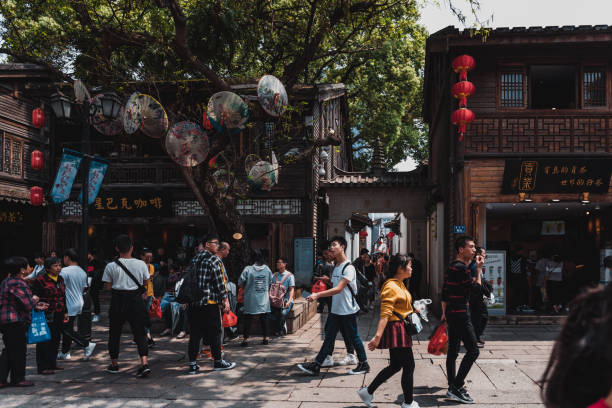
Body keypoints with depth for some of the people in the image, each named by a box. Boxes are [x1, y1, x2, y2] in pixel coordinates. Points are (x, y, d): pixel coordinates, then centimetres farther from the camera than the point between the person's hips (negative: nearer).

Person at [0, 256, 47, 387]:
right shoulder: (18, 284, -19)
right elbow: (27, 304, -23)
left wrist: (35, 306, 17)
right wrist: (34, 300, -1)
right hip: (15, 322, -10)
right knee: (18, 351, 4)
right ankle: (18, 379, 15)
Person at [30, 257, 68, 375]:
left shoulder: (60, 279, 12)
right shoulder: (40, 280, -11)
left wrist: (65, 312, 17)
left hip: (58, 315, 7)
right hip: (46, 315, -7)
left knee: (56, 340, 13)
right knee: (44, 341, -3)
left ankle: (52, 364, 24)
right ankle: (43, 367, 4)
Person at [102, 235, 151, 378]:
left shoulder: (111, 266, -6)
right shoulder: (141, 264, -3)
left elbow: (109, 287, -3)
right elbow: (145, 283, 7)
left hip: (118, 301, -1)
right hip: (136, 301, 1)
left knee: (115, 332, 15)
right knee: (139, 332, 4)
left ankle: (114, 364, 26)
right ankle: (144, 363, -10)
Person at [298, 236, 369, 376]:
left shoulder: (349, 268, -16)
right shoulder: (336, 267, 12)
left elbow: (338, 289, -24)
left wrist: (317, 295, -28)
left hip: (348, 310, -8)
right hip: (335, 309, 8)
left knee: (353, 338, 4)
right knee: (329, 337, 8)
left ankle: (364, 364, 20)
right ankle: (316, 366, 8)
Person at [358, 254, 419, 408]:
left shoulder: (400, 285, 14)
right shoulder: (390, 287, -18)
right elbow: (385, 314, -26)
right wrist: (378, 336, -31)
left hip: (401, 330, 10)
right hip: (396, 330, -10)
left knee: (395, 365, 16)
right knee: (409, 366, -1)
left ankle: (367, 391, 24)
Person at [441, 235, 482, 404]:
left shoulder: (451, 267, 14)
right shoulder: (461, 268, -16)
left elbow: (444, 292, 19)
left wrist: (444, 313, 25)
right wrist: (479, 269, -7)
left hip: (452, 314, 10)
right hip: (460, 314, -10)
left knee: (453, 351, 12)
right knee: (473, 350, -9)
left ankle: (453, 387, 18)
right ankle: (456, 387, -9)